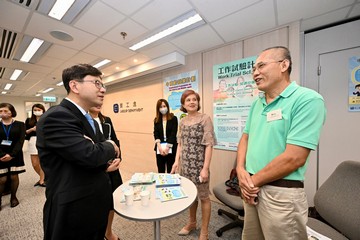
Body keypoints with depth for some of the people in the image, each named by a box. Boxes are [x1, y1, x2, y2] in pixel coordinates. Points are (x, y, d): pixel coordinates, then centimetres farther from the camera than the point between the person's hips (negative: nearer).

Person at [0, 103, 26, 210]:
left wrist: (12, 154, -16)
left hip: (15, 155, -1)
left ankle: (13, 197, 21)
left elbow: (21, 141, -7)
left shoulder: (20, 125, 0)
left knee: (14, 177, 5)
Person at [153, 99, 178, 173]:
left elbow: (173, 133, -9)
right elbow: (155, 134, -1)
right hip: (159, 148, 3)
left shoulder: (173, 118, -2)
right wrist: (159, 147, -14)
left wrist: (167, 147, -15)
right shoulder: (156, 120, 7)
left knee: (170, 170, 8)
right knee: (160, 170, 11)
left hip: (171, 148, -2)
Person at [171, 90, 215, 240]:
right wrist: (177, 161, 3)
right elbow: (180, 143, 10)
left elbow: (209, 145, -14)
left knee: (203, 197, 12)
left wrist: (206, 168, -17)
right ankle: (192, 223, 46)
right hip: (186, 165, 5)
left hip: (199, 165, -5)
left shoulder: (205, 119, -11)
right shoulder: (182, 121, 5)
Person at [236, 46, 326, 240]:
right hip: (252, 188, 7)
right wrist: (241, 171, -6)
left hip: (281, 193, -6)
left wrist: (253, 180, -12)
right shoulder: (257, 103, 6)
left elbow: (294, 158, -22)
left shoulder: (307, 100, -15)